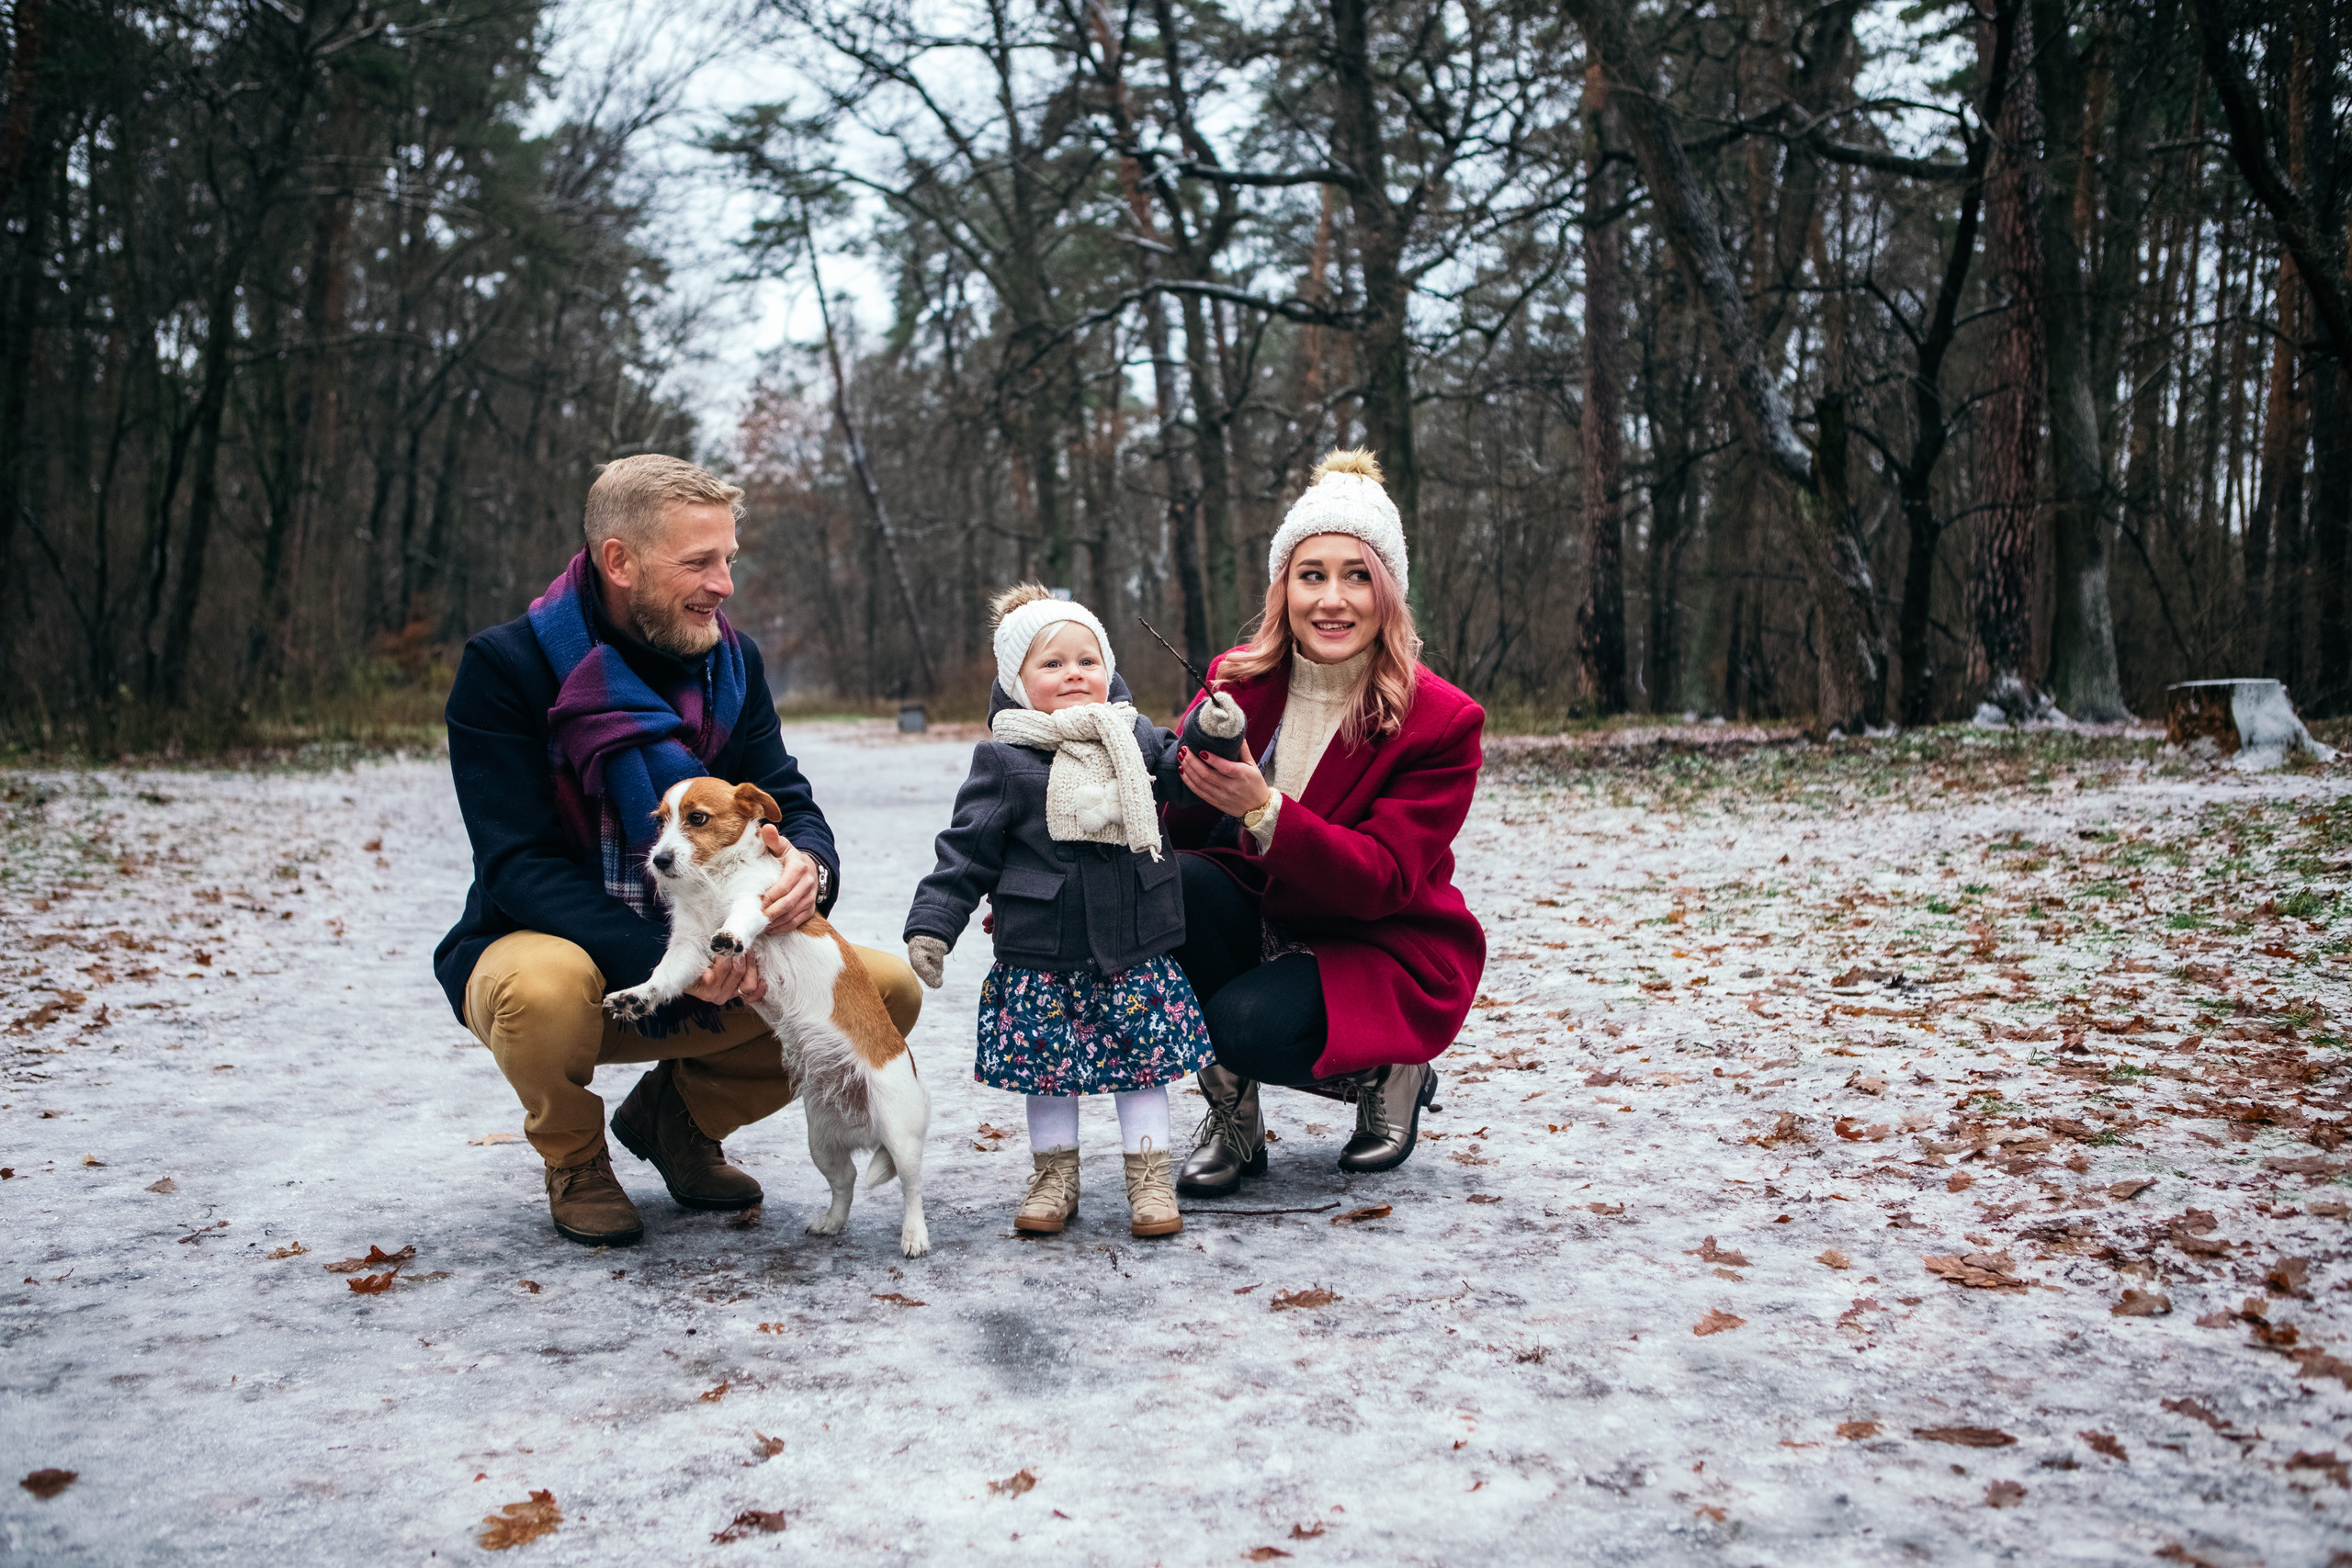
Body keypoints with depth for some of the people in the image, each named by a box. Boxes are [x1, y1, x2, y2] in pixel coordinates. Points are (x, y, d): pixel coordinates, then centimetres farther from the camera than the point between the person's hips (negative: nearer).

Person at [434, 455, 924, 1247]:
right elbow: (519, 866, -22)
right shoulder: (504, 667, -17)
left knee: (890, 990, -13)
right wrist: (665, 961, -35)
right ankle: (574, 1162, -3)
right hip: (550, 943, -4)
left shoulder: (730, 660, -1)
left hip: (707, 963, 5)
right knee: (546, 986, -40)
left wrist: (809, 866, -29)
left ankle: (678, 1113, 11)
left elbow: (787, 800, -2)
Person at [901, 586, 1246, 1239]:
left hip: (1135, 951, 2)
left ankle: (1149, 1177, 19)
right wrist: (931, 926, -10)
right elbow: (966, 853, -3)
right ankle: (1054, 1174, 27)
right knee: (1047, 1064, 9)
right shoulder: (1005, 761, -4)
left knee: (1145, 1059, 5)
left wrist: (1208, 734, -9)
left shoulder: (1136, 738, 6)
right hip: (1042, 957, -2)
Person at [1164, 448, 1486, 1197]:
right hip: (1259, 927, 4)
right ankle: (1232, 1113, -8)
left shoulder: (1441, 721, -15)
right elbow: (1173, 821, -2)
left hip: (1383, 954, -4)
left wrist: (1263, 809, -38)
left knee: (1246, 1024, -32)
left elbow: (1383, 882, -23)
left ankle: (1391, 1077, 2)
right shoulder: (1237, 680, -3)